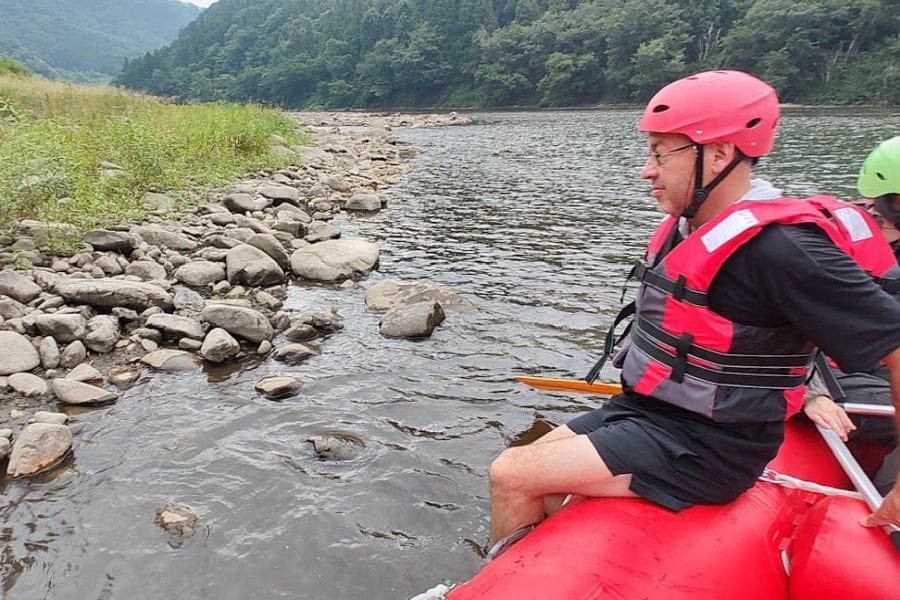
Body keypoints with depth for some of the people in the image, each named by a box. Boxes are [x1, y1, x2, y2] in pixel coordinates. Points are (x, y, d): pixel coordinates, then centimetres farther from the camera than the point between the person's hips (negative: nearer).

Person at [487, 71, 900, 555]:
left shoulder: (778, 247, -22)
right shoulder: (688, 225, 5)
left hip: (703, 450, -9)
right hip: (643, 411, 9)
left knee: (511, 478, -14)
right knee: (515, 467, 3)